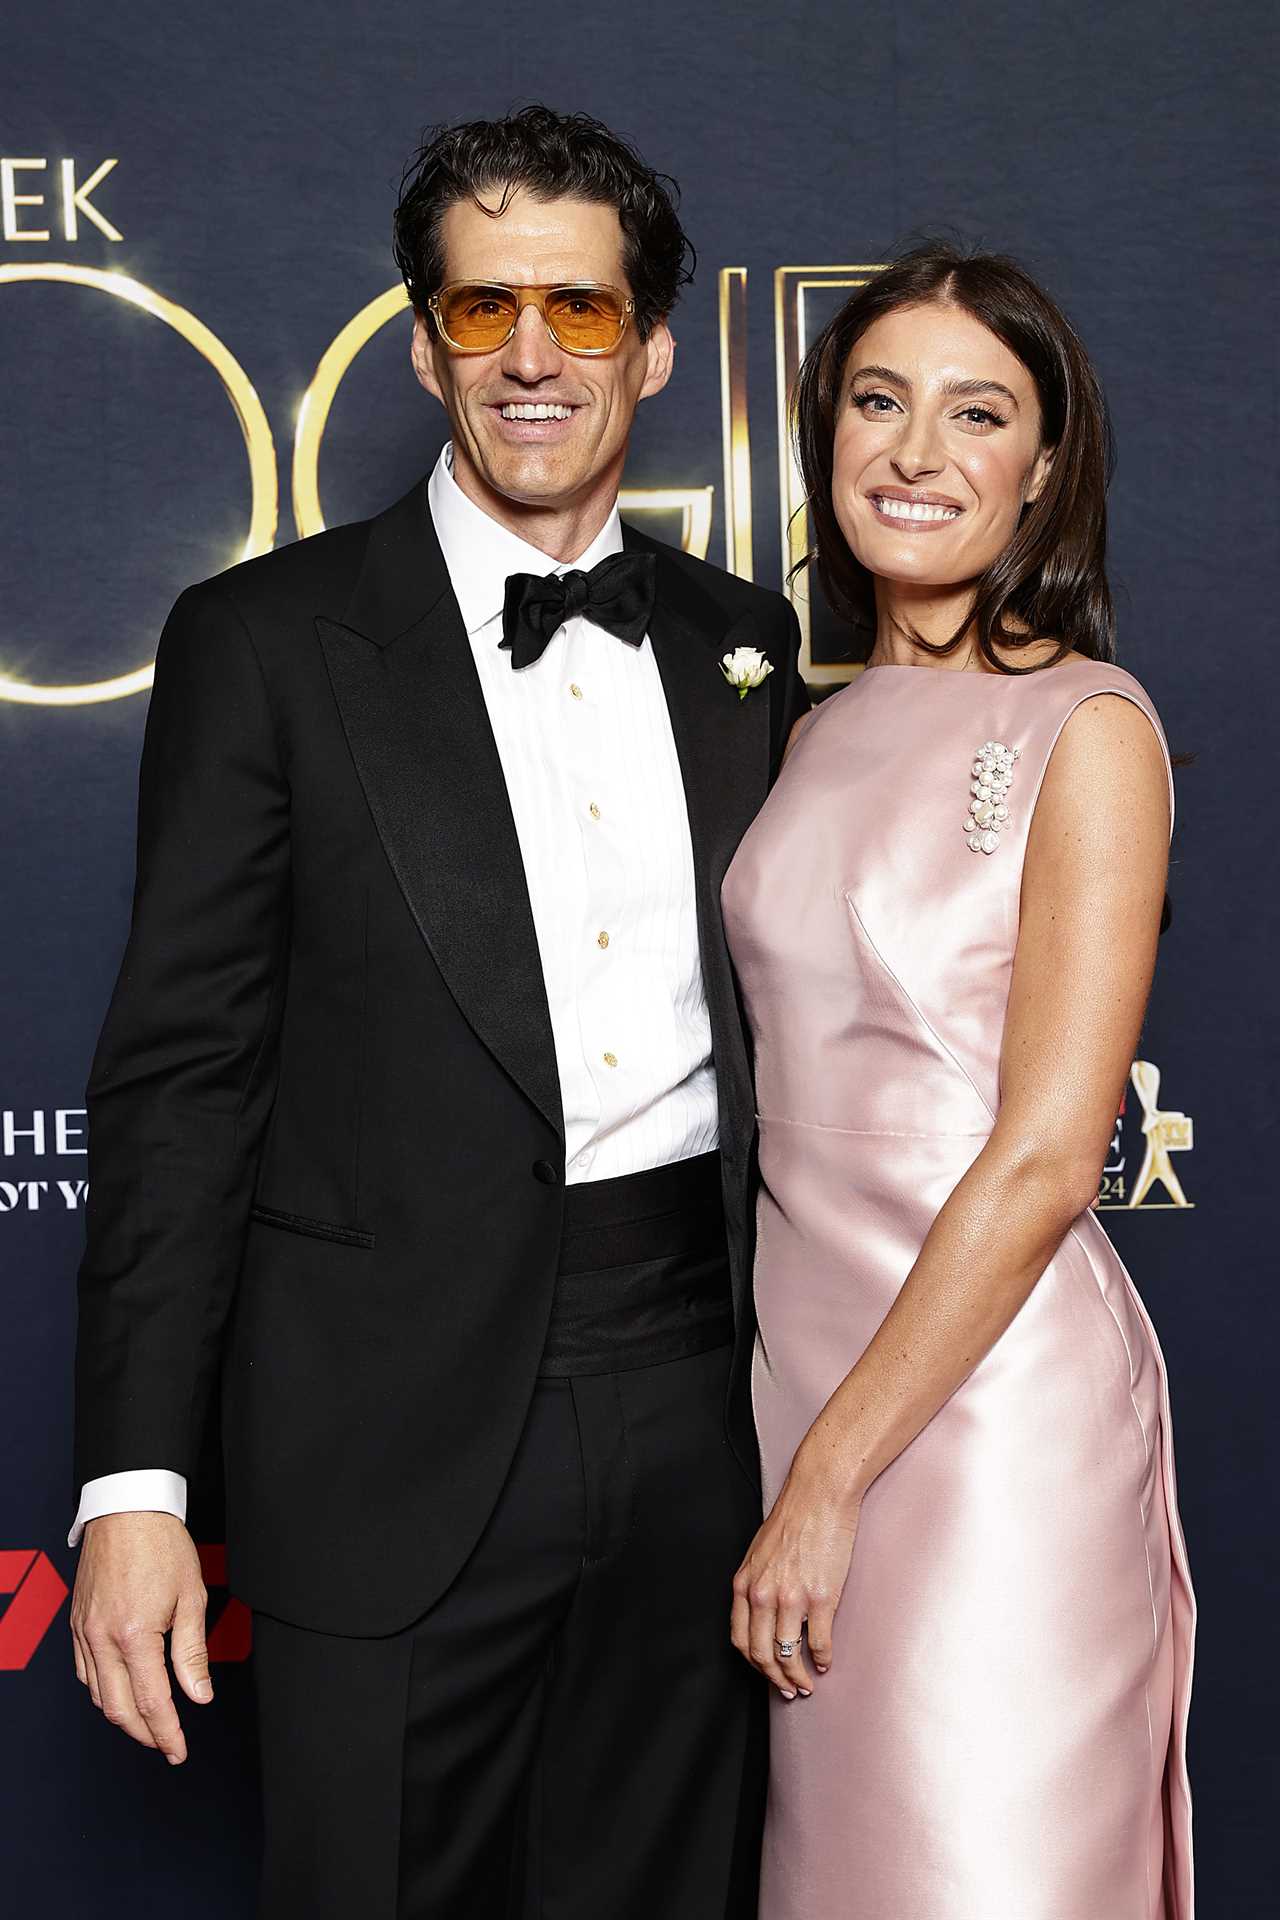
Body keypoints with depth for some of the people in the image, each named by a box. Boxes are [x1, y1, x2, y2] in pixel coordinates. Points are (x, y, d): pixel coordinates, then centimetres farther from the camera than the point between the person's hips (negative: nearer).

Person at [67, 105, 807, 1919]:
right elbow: (181, 1075, -6)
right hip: (404, 1432, -3)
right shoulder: (266, 639, -3)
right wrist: (133, 1485, -10)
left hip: (700, 1409, 4)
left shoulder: (745, 641, 9)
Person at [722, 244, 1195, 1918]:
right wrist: (801, 1450, 8)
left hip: (989, 1392, -6)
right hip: (806, 1355, 6)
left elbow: (1043, 1162, -16)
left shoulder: (1088, 731, -11)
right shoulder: (827, 728, 9)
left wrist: (829, 1478, -14)